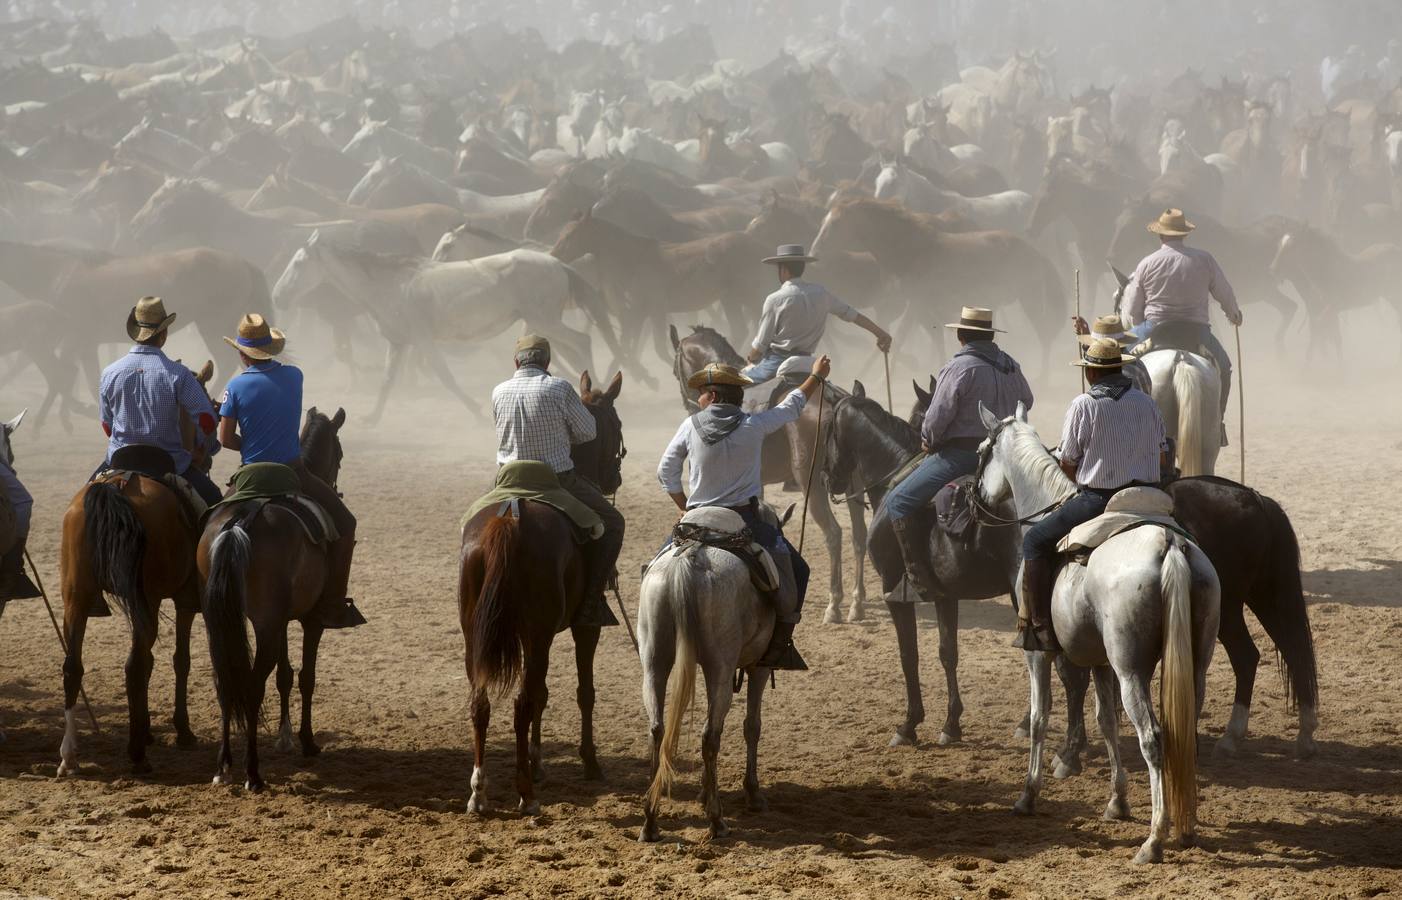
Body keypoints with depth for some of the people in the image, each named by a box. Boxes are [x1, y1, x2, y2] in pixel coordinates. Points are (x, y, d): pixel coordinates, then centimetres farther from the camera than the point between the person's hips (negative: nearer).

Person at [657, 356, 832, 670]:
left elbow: (666, 471, 4)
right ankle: (780, 638, -5)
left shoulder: (691, 426, -2)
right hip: (745, 522, -2)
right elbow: (793, 406, 12)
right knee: (795, 570, 4)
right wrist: (817, 376, 28)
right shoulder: (754, 425, -5)